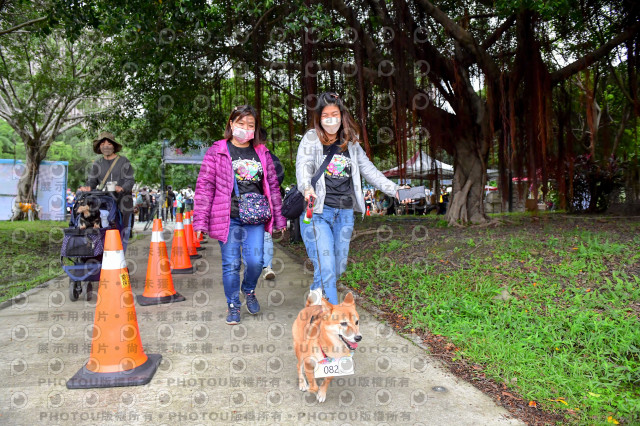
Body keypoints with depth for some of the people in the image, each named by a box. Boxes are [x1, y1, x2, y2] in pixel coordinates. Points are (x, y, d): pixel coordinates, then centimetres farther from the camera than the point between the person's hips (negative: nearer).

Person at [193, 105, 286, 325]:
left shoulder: (262, 152, 10)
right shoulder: (217, 152, 1)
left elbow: (273, 185, 13)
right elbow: (204, 186, -2)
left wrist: (279, 218, 12)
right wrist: (200, 221, -8)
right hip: (228, 218, -2)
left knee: (255, 261, -3)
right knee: (231, 264, 4)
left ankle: (249, 290, 30)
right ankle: (233, 305, 23)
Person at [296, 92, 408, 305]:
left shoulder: (351, 143, 14)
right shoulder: (311, 139, 1)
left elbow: (369, 170, 17)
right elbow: (303, 165, -15)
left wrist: (394, 190, 10)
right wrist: (306, 187, -36)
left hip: (344, 213, 4)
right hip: (317, 211, -4)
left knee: (339, 267, 10)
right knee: (326, 267, -11)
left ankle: (316, 291, 38)